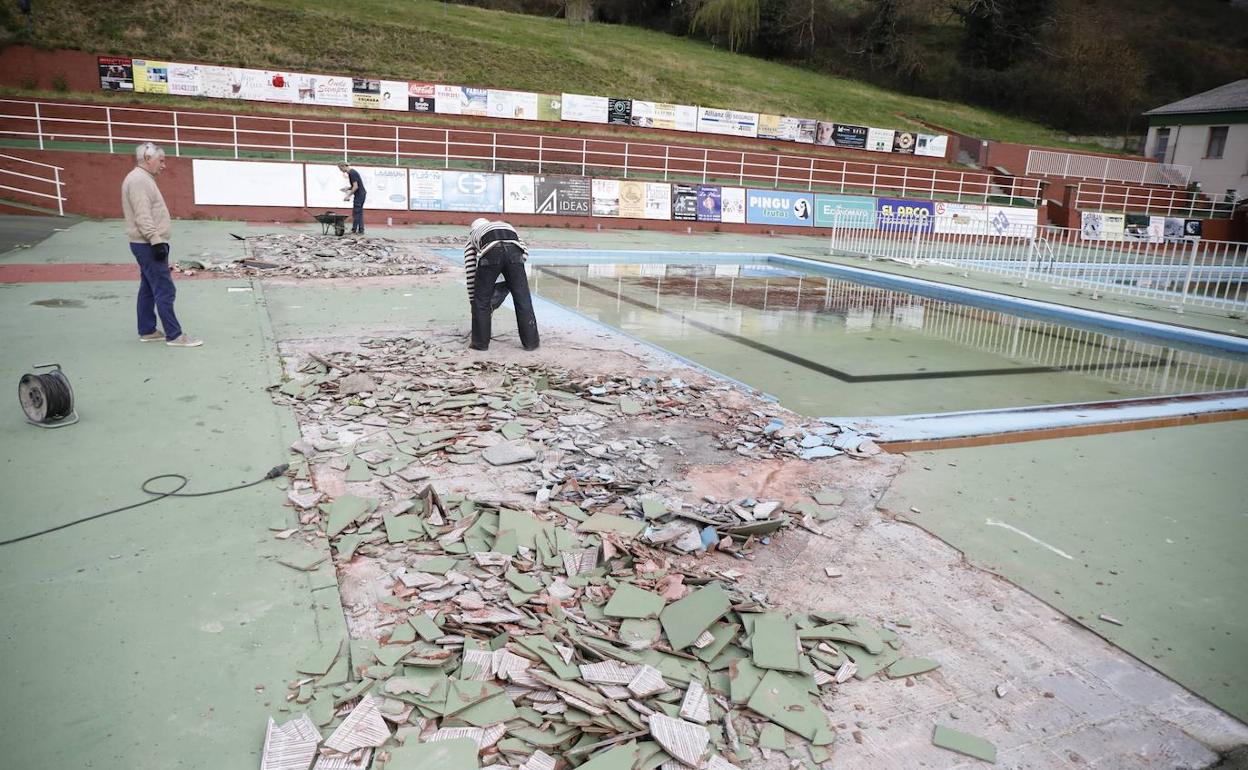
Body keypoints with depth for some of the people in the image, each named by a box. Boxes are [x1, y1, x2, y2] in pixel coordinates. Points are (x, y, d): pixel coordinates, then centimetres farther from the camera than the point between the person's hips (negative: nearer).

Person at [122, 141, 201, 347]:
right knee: (165, 290, -11)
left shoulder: (143, 179, 18)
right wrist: (156, 241, -27)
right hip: (148, 245, -11)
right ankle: (174, 335, -9)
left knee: (148, 289, 15)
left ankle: (147, 331, 22)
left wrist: (158, 241, 24)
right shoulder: (138, 180, -15)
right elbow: (143, 216, -23)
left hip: (147, 245, 11)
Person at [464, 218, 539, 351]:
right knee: (523, 300, 11)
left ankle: (480, 342, 21)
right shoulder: (506, 226, 43)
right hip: (513, 251, 2)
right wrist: (513, 277, 31)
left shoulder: (472, 236, 37)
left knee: (481, 300, 15)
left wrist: (472, 300, 36)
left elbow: (470, 272, 30)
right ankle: (530, 342, 18)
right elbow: (525, 250, 26)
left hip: (490, 253, -1)